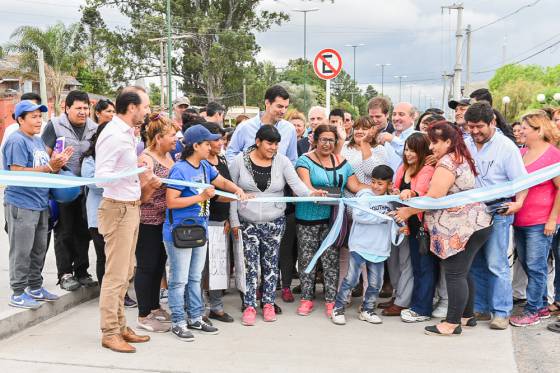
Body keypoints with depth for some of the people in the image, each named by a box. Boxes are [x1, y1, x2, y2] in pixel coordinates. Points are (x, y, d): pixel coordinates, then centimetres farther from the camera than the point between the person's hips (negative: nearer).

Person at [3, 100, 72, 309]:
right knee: (21, 251, -2)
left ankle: (35, 288, 27)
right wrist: (49, 167, -21)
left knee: (39, 249, 15)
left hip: (40, 204, 9)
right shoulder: (17, 141, -12)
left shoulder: (38, 141, 16)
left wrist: (58, 163, 3)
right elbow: (17, 172, -20)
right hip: (21, 204, -9)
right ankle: (18, 294, 7)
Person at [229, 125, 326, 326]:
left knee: (271, 264, 9)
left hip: (274, 222, 2)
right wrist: (234, 221, -3)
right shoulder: (240, 161, -5)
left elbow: (296, 183, -12)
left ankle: (268, 304, 23)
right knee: (250, 265, 1)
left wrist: (310, 193, -33)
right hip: (248, 222, -1)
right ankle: (250, 306, 11)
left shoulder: (282, 161, -2)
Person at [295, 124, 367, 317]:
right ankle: (306, 298, 17)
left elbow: (355, 186, 8)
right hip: (308, 217, -2)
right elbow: (305, 184, -17)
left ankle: (331, 300, 12)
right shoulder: (305, 160, -2)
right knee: (306, 258, 4)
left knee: (331, 260, 3)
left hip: (332, 219, 3)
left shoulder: (342, 163, 11)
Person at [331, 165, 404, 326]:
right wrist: (383, 216, -19)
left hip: (379, 249, 5)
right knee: (351, 279, -2)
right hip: (360, 246, -5)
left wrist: (397, 229, 1)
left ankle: (367, 310, 29)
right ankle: (338, 309, 12)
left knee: (375, 283, 11)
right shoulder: (365, 195, -8)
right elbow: (358, 215, -23)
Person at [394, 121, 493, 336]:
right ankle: (467, 315, 29)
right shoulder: (461, 159, 17)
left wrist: (408, 211, -8)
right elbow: (449, 193, 15)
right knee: (463, 273, 18)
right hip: (476, 224, 11)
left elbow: (433, 198, -20)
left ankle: (452, 323, 2)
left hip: (461, 229, -11)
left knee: (455, 274, -4)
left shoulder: (446, 163, -15)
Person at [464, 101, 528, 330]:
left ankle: (502, 312, 3)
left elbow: (521, 180, -7)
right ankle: (480, 308, 22)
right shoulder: (465, 145, 8)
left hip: (497, 211, -5)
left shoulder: (506, 146, -5)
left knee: (496, 264, -6)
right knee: (475, 264, 11)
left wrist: (518, 202, -22)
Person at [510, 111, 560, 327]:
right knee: (527, 264, 14)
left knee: (535, 266, -1)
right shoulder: (520, 153, 7)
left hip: (541, 222, -7)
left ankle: (532, 311, 9)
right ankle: (542, 306, 28)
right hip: (519, 220, 7)